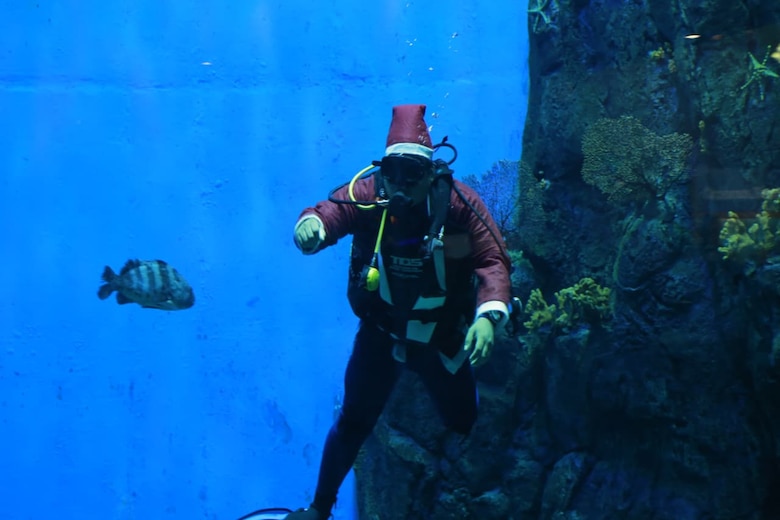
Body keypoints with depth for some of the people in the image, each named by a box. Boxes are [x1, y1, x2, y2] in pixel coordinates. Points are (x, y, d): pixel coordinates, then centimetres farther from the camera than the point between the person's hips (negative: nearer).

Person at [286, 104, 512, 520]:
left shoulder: (459, 202, -18)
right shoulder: (367, 194, -18)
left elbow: (492, 261, -23)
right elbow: (328, 212, -34)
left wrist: (488, 315, -40)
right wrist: (311, 225, -60)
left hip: (443, 337, 0)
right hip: (380, 331, 0)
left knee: (465, 427, 12)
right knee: (353, 423, 10)